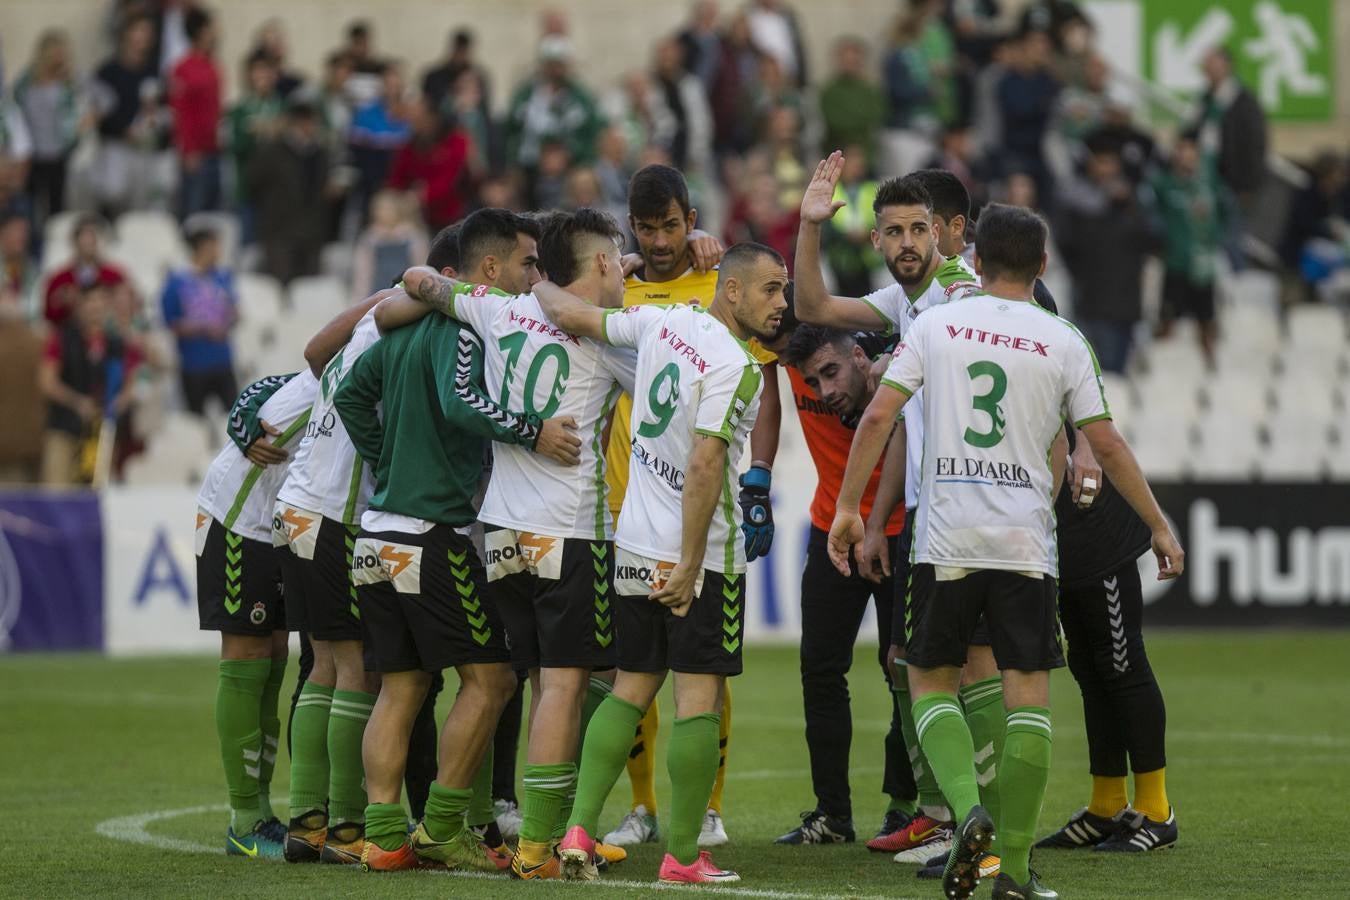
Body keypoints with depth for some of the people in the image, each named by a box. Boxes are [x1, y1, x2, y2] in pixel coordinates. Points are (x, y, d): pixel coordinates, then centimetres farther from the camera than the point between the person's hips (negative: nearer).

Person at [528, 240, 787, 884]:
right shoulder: (734, 367, -17)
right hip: (699, 551, -7)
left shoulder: (662, 323, 4)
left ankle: (579, 828, 2)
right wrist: (689, 566, -22)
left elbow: (570, 315, 13)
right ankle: (682, 855, -2)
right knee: (699, 697, -2)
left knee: (631, 688, 13)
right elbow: (704, 467, -23)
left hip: (635, 545, 7)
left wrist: (540, 286, 36)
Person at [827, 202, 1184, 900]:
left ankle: (967, 808, -13)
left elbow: (878, 415, -2)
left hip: (945, 540, 0)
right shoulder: (1063, 342, 3)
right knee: (1028, 695, 3)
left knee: (930, 684, 12)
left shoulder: (935, 325, 4)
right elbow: (1107, 447, 4)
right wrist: (1159, 526, 13)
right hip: (1026, 544, 0)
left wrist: (848, 508, 5)